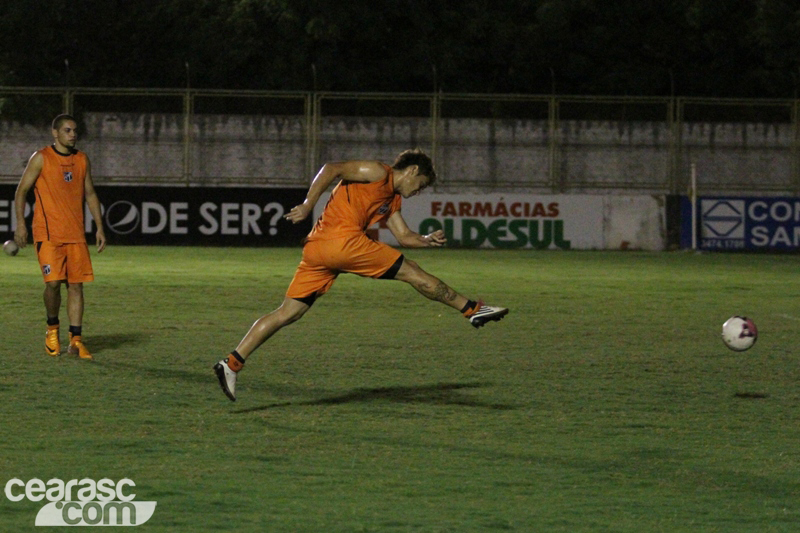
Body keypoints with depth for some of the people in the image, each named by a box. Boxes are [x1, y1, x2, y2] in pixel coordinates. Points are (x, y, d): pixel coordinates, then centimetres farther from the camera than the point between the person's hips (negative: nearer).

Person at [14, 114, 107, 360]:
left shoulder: (82, 160, 12)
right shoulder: (41, 158, -2)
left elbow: (90, 194, 19)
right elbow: (21, 191, 1)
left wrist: (99, 227, 12)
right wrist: (20, 224, -8)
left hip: (75, 234, 4)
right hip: (48, 233, -4)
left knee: (76, 284, -1)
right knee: (53, 282, -14)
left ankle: (76, 340, 3)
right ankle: (52, 329, 11)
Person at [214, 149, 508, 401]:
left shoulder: (392, 199, 31)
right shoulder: (379, 172, 2)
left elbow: (405, 236, 29)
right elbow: (331, 169, -8)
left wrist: (427, 241, 12)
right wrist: (307, 206, -14)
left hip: (316, 249, 10)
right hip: (343, 240, -10)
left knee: (288, 312, 3)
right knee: (411, 272, 0)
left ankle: (232, 363, -5)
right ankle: (472, 309, 7)